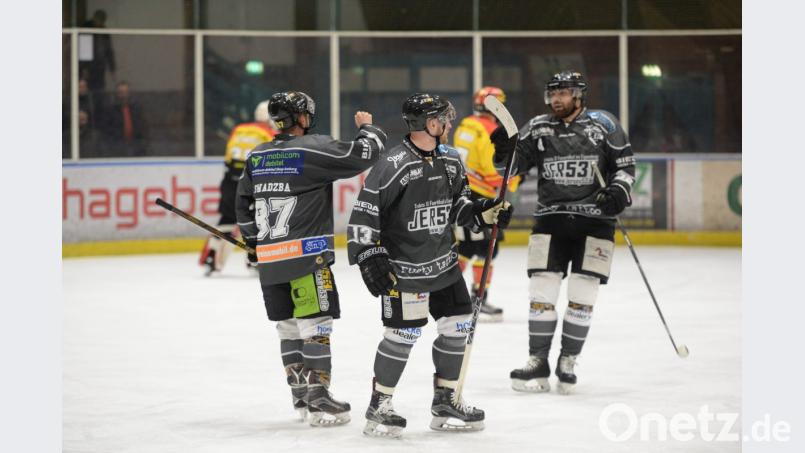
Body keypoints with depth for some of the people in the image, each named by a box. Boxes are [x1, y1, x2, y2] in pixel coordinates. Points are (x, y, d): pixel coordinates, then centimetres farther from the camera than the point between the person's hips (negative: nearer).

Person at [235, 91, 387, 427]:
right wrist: (368, 129, 8)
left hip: (269, 259, 7)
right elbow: (362, 156, -12)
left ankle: (300, 394, 21)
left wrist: (256, 240, 32)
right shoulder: (312, 148, -10)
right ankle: (318, 400, -6)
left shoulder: (256, 157, 12)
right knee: (315, 324, -4)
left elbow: (244, 205, 21)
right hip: (306, 256, -7)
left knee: (288, 326, 14)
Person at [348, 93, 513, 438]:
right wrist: (368, 256, -20)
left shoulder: (450, 160, 5)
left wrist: (483, 213, 3)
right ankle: (378, 407, 6)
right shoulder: (393, 165, -19)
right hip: (403, 267, -8)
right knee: (403, 333, -8)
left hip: (443, 263, 8)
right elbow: (364, 211, -17)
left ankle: (445, 402, 22)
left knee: (457, 325, 8)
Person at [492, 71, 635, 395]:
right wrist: (503, 153, -18)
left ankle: (567, 362, 12)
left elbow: (625, 163, 5)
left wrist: (620, 189, -12)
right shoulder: (537, 128, 4)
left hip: (594, 220, -1)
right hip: (551, 219, 2)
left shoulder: (603, 124, -1)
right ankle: (538, 363, 4)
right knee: (541, 292, -4)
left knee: (582, 296, -1)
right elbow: (513, 167, 2)